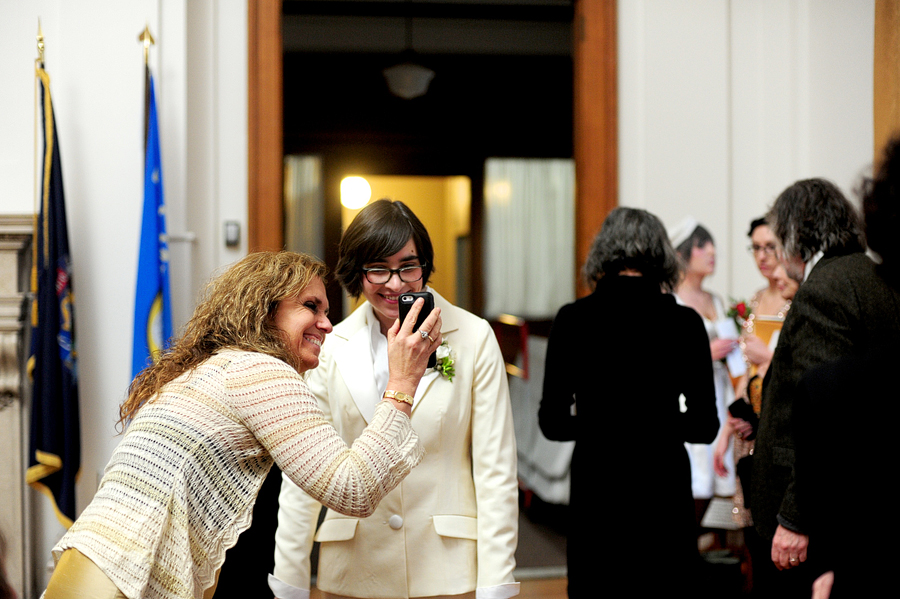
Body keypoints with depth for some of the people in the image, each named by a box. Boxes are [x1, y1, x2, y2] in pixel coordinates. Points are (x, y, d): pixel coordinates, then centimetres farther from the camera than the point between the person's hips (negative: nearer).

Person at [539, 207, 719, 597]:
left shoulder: (572, 319, -4)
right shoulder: (684, 322, -5)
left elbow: (552, 423, -2)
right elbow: (705, 427, -1)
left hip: (595, 487, 1)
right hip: (663, 488, 0)